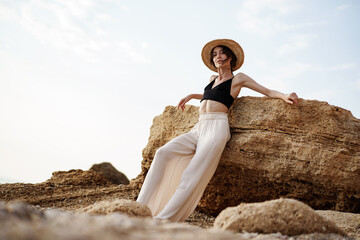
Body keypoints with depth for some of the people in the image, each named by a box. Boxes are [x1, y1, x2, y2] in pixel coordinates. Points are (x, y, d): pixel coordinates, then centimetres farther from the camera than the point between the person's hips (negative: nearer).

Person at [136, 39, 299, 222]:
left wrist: (285, 96, -6)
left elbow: (268, 92, 11)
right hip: (198, 128, 6)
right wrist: (192, 95, 37)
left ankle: (164, 219, -26)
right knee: (163, 153, -16)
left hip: (217, 126, -6)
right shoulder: (212, 79, 27)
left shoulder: (238, 79, 11)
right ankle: (142, 208, -20)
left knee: (193, 175, -22)